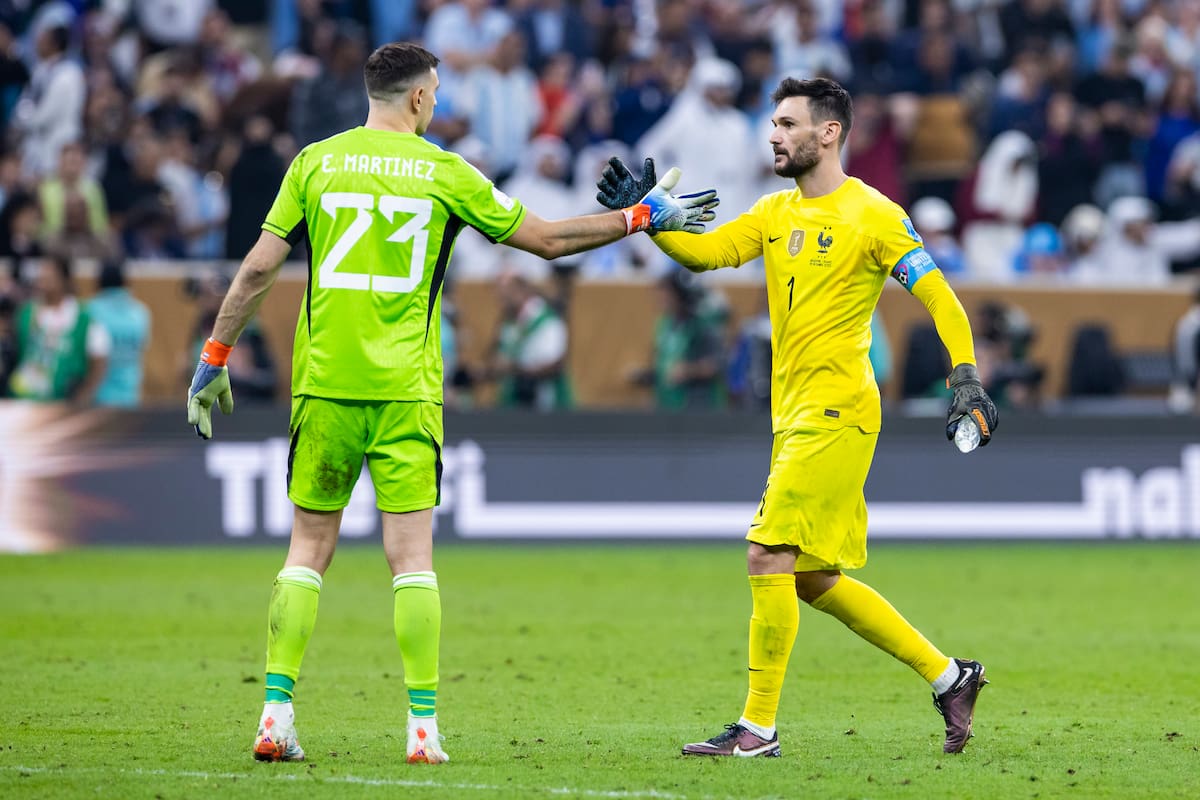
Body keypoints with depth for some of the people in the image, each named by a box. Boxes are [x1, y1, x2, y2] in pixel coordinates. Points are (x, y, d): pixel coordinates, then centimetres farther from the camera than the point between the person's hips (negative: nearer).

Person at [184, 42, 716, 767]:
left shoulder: (316, 162, 4)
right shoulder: (444, 173, 0)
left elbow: (258, 268, 3)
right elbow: (548, 239, 5)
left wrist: (215, 358, 11)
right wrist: (642, 217, 16)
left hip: (324, 382, 2)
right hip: (405, 389, -2)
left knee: (309, 548, 9)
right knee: (412, 554, 0)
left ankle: (277, 714, 1)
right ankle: (423, 727, -4)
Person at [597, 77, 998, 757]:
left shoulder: (872, 215, -7)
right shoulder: (777, 212, 15)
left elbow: (940, 296, -8)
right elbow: (704, 252, 7)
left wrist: (966, 377, -17)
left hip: (836, 413, -9)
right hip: (796, 415, 9)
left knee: (769, 556, -13)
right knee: (813, 579, 11)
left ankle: (759, 726, -7)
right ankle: (947, 675, 21)